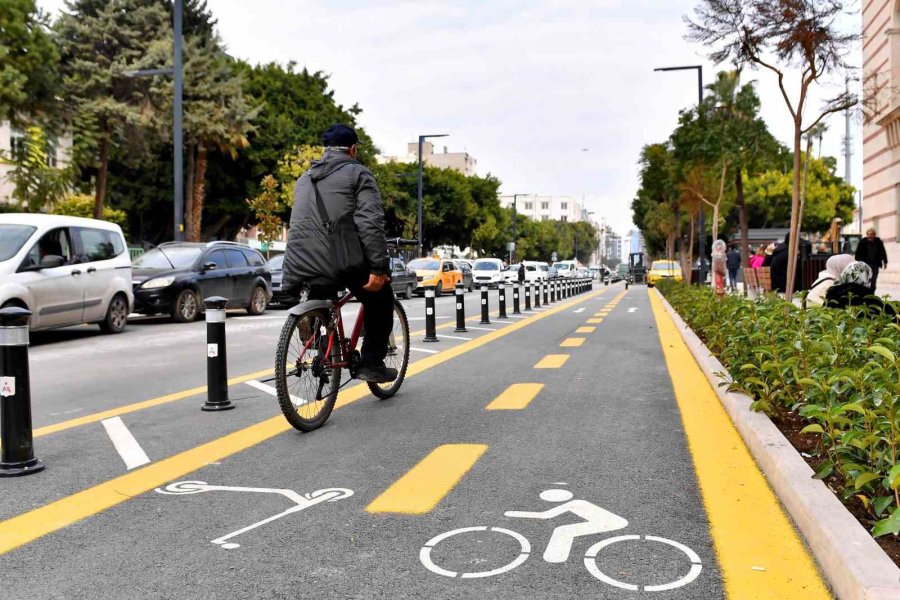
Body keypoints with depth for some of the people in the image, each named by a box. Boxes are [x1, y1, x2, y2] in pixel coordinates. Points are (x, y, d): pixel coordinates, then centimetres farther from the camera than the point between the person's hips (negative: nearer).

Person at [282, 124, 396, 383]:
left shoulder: (305, 178, 25)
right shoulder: (357, 173, 2)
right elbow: (371, 222, -12)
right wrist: (379, 267, -15)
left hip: (299, 265, 6)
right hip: (340, 263, -6)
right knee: (381, 298, 16)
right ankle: (371, 364, 12)